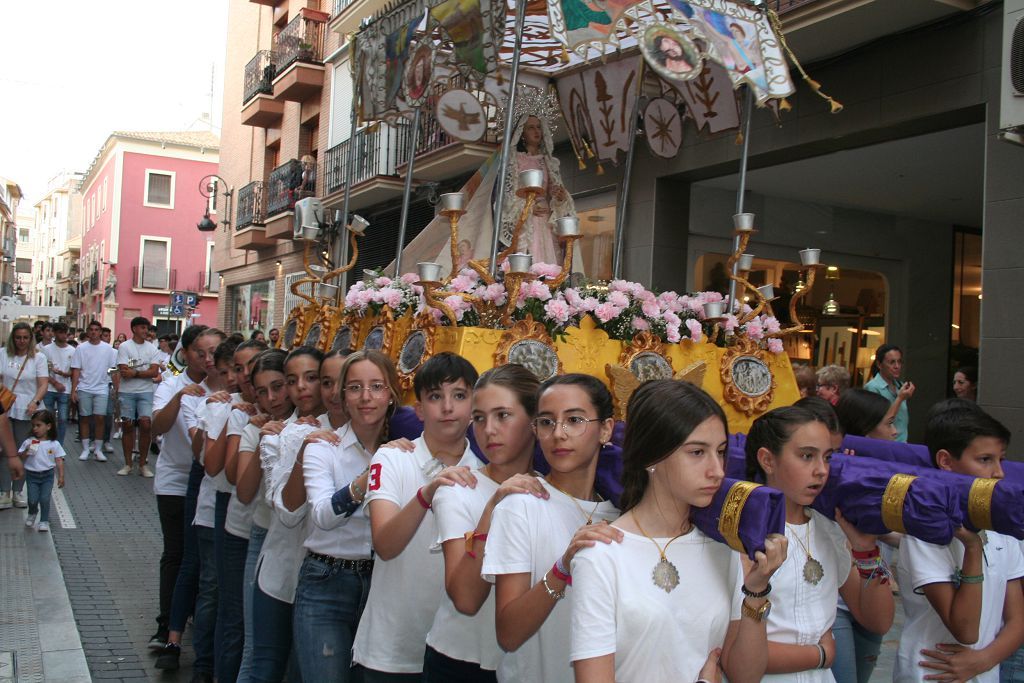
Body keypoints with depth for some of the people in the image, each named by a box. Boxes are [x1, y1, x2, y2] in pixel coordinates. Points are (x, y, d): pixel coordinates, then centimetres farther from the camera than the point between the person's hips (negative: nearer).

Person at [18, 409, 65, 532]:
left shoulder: (54, 444, -5)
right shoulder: (28, 442, -3)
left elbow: (59, 461, -2)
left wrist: (61, 476, -6)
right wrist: (26, 452, -22)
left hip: (47, 476, -1)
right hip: (32, 475, 1)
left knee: (45, 499, -7)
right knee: (32, 499, -3)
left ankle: (44, 521, 11)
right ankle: (32, 513, 30)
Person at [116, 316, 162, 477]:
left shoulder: (152, 348, 6)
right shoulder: (124, 347, -1)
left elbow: (154, 372, -5)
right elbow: (124, 372, -11)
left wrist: (134, 372, -11)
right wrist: (144, 371, -6)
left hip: (146, 392, 1)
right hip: (127, 392, -1)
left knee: (146, 424, -9)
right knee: (127, 426, 5)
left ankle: (142, 464, 1)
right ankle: (128, 464, 15)